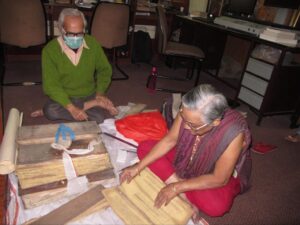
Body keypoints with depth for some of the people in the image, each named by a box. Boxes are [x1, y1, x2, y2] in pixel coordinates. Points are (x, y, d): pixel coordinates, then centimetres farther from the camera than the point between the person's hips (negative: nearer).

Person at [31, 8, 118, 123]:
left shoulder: (93, 44, -7)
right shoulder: (50, 50, -14)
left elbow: (104, 70, 7)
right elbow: (51, 85, -17)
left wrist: (100, 93, -8)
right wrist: (71, 108, -29)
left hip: (90, 95, 0)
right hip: (64, 97, 1)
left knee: (98, 118, -29)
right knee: (50, 110, -33)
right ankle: (96, 104, -19)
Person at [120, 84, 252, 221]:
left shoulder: (234, 133, -37)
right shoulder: (188, 112, -26)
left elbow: (219, 179, -28)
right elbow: (169, 140, -13)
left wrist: (177, 187, -29)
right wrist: (138, 167, -17)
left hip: (219, 175, -4)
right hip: (186, 158, 5)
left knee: (217, 205, -37)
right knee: (144, 147, -12)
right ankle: (187, 198, -15)